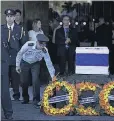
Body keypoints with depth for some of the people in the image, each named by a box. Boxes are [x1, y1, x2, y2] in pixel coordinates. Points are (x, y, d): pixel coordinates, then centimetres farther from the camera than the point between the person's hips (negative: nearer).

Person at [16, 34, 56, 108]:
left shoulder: (44, 51, -28)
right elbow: (20, 54, -17)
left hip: (35, 64, 0)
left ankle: (36, 100, -4)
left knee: (35, 80, -16)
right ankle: (25, 98, 26)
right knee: (24, 82, 3)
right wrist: (17, 65, -10)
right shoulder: (28, 45, -33)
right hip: (25, 63, 0)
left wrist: (53, 76, -26)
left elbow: (49, 63, -24)